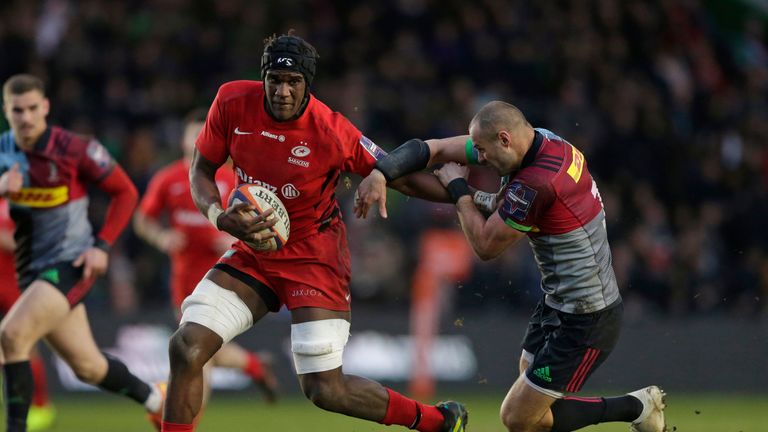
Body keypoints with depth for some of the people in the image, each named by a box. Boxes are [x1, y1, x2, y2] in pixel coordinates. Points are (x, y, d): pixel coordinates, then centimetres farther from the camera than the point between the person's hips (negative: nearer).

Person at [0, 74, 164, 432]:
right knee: (87, 366, 14)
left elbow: (125, 193, -3)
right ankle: (154, 399, 40)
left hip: (70, 264, -6)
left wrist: (102, 246, -11)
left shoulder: (73, 149, -12)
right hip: (32, 268, 6)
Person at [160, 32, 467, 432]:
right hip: (254, 251, 4)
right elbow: (201, 170, 1)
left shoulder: (332, 133, -22)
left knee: (325, 390, -8)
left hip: (314, 256, -4)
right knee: (187, 346, -12)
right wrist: (219, 216, -17)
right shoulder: (232, 101, -11)